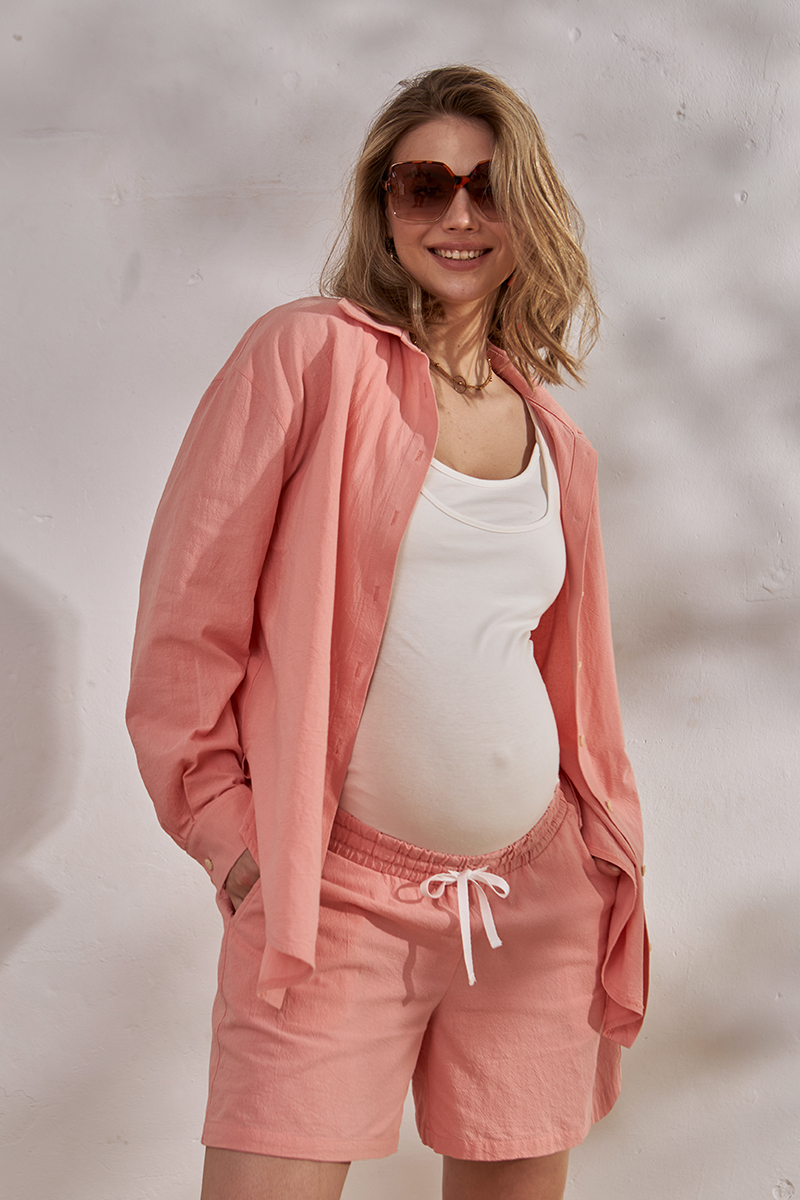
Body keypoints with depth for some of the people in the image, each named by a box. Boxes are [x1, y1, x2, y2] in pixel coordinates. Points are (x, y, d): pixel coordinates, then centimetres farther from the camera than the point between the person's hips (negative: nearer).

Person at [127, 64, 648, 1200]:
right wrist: (229, 830, -8)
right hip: (335, 895, -5)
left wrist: (609, 850, 14)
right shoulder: (309, 356, -4)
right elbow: (189, 607, -5)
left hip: (538, 893, 5)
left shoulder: (555, 440, 12)